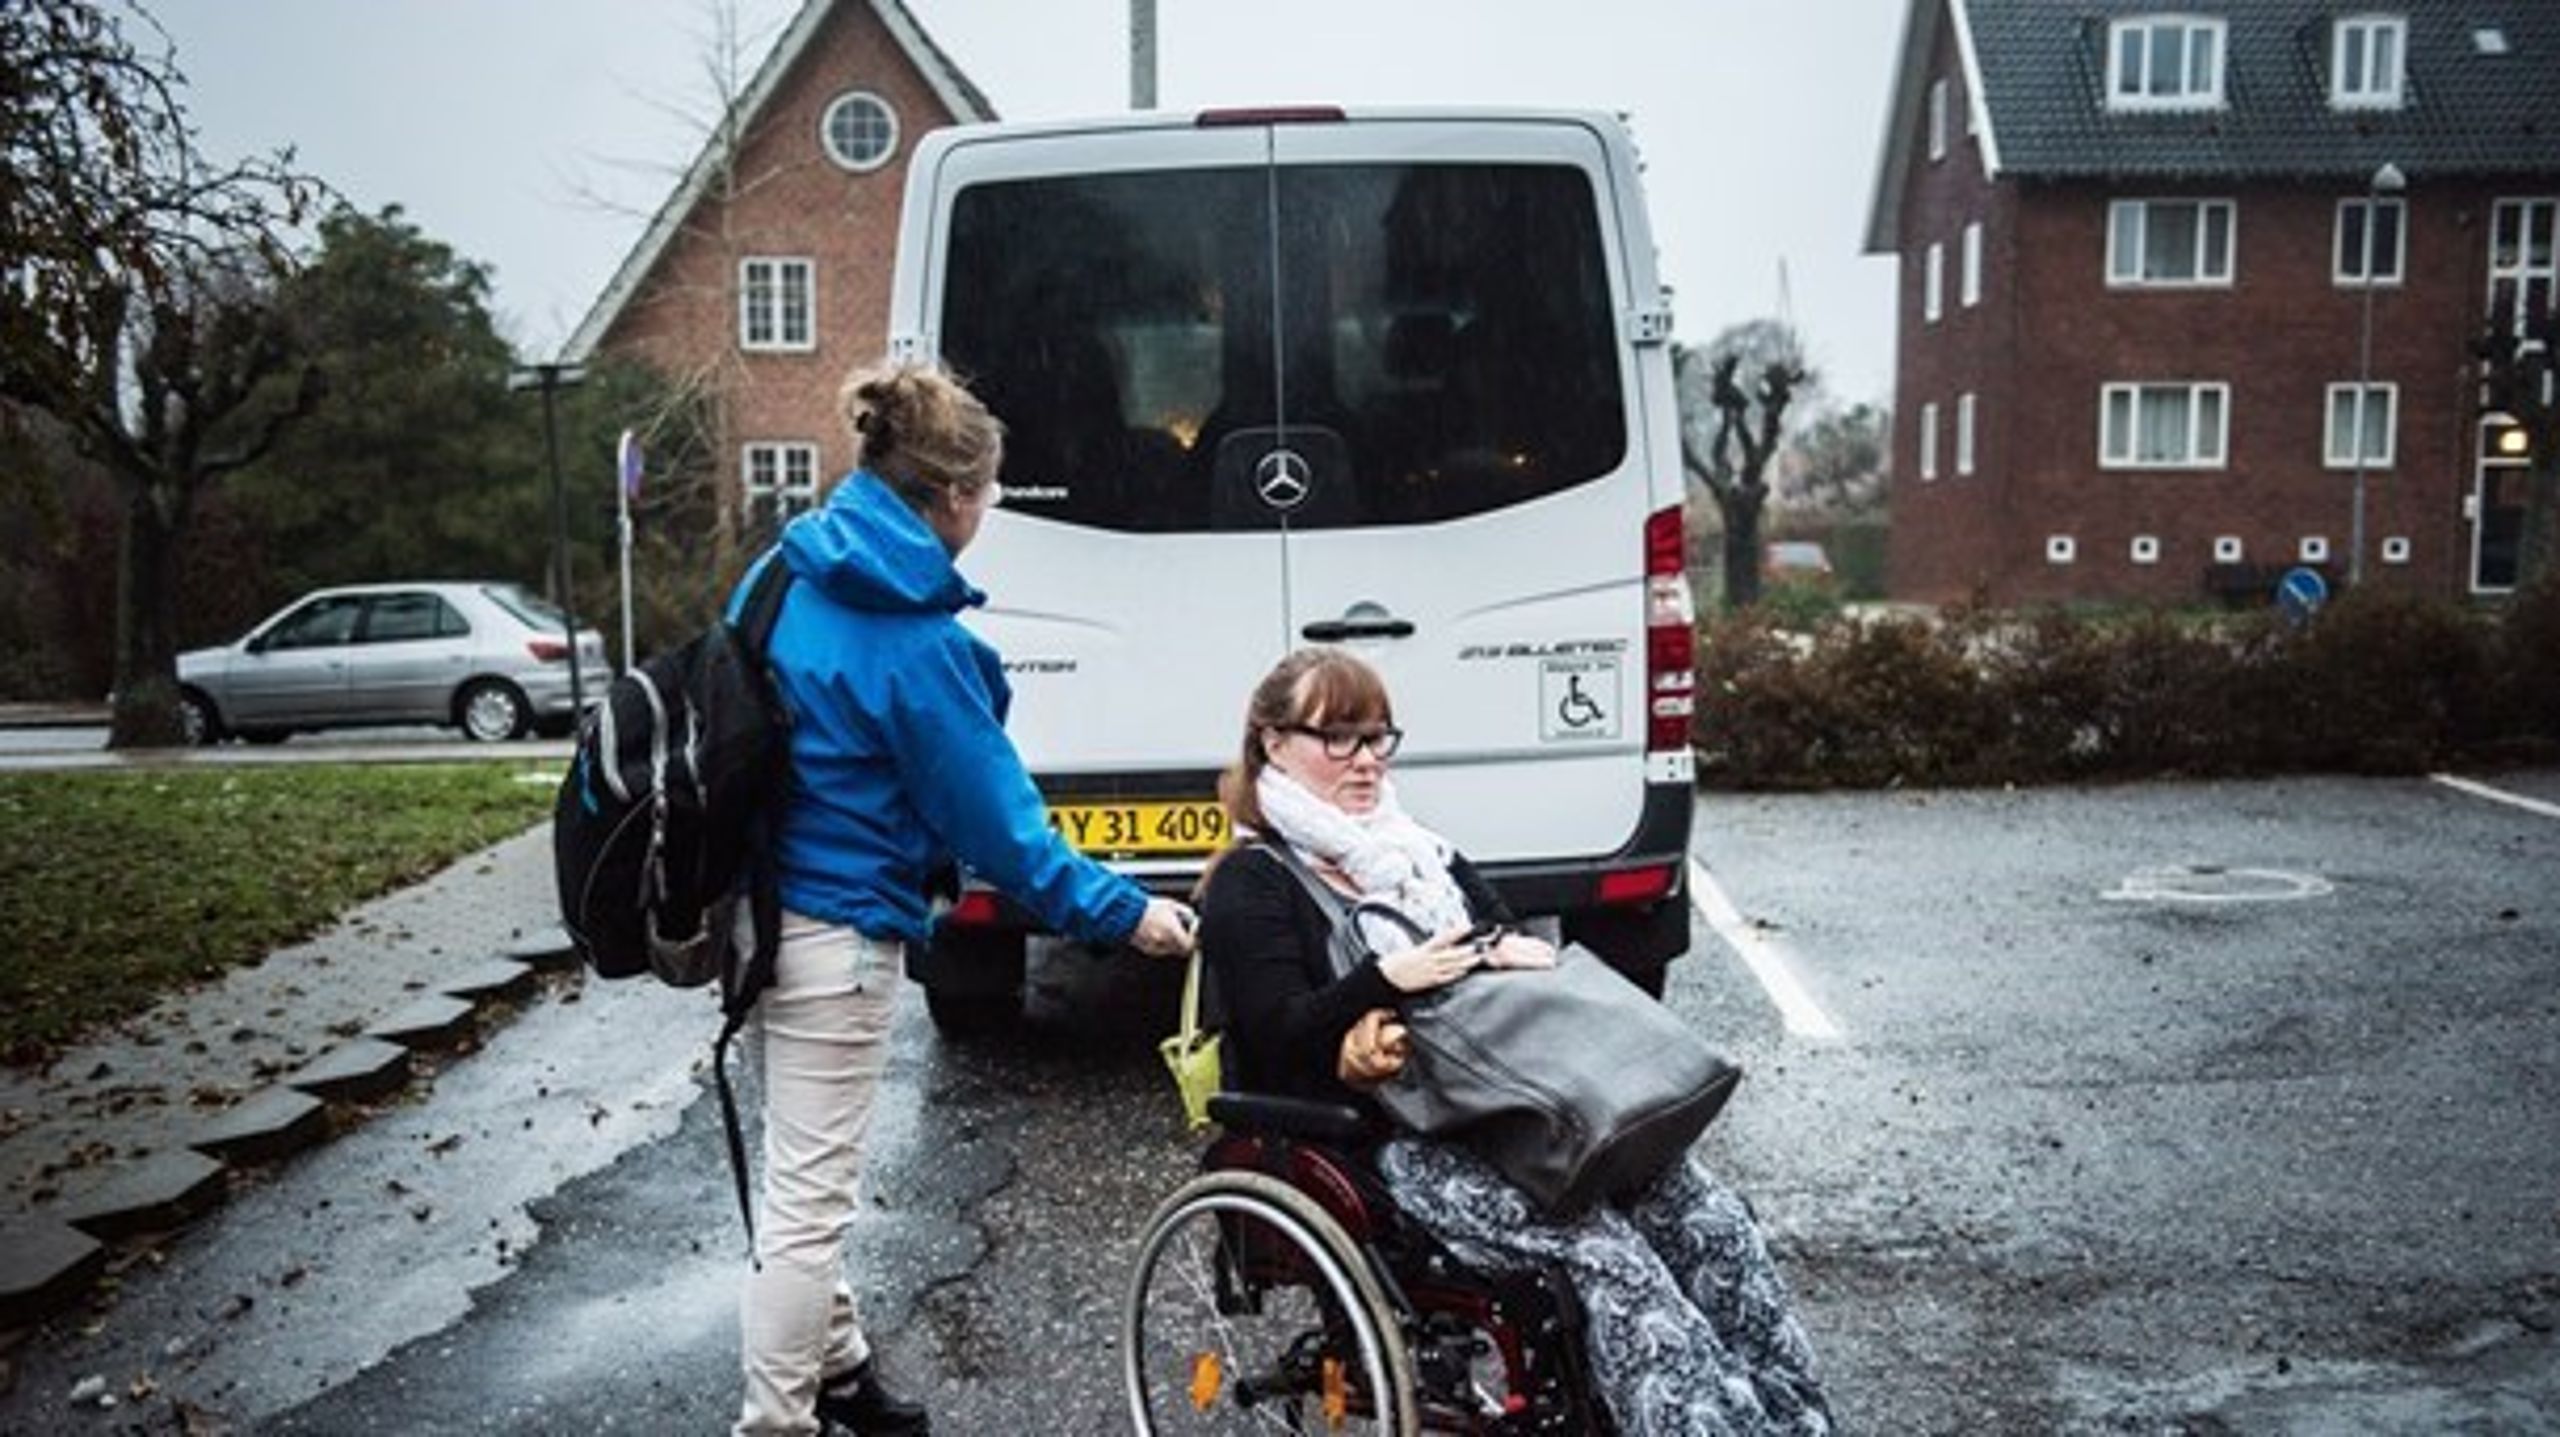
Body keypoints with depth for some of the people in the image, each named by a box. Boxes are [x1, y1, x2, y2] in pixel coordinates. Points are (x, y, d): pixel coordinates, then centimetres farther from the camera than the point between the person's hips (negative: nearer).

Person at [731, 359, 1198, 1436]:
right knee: (809, 1194, 2)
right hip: (837, 932, -10)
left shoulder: (788, 575, 3)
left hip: (763, 906, 10)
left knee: (805, 1168, 22)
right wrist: (1122, 912, -7)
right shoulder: (913, 643, -21)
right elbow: (995, 819, -17)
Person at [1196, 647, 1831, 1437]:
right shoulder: (1251, 884, 2)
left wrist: (1517, 955, -3)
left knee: (1706, 1211, -15)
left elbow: (1509, 945, 21)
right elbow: (1277, 1039, -8)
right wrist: (1388, 981, -22)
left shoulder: (1420, 851, 22)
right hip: (1383, 1144, -6)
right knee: (1600, 1244, -29)